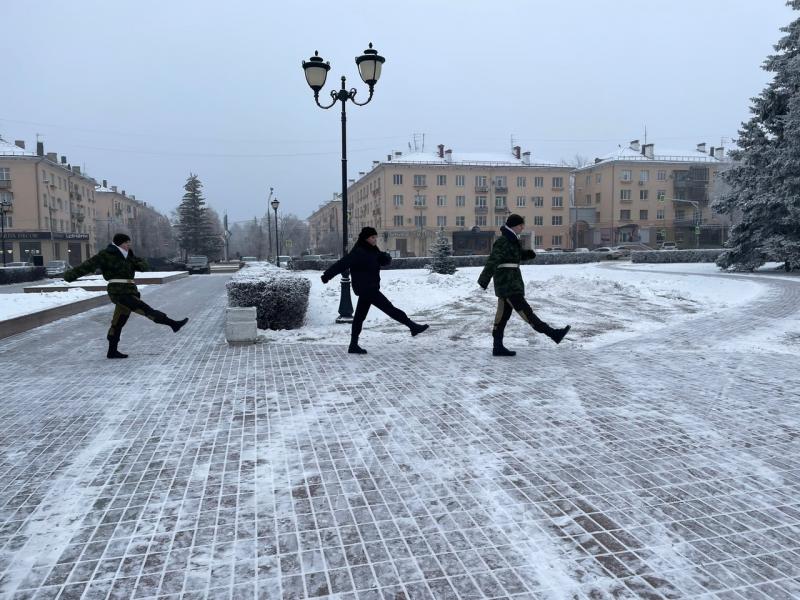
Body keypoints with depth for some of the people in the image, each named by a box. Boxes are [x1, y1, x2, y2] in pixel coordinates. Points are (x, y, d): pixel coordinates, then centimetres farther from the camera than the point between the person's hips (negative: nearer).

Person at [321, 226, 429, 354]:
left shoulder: (372, 250, 10)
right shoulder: (358, 252, -16)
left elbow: (385, 261, 8)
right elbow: (343, 263, -23)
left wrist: (385, 257, -15)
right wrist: (327, 275, -28)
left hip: (369, 289, 10)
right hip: (366, 288, -10)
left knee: (360, 316, 12)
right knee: (389, 308, -5)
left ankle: (354, 345, 18)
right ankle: (413, 326, 1)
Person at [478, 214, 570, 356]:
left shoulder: (512, 240, 16)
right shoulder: (502, 242, -14)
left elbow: (519, 254, 26)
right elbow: (493, 261, -22)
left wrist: (527, 253, 3)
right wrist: (484, 280, -30)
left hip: (512, 282, 10)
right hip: (507, 283, -10)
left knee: (503, 315, 10)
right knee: (525, 310, -9)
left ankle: (498, 347, 14)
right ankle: (553, 334, -10)